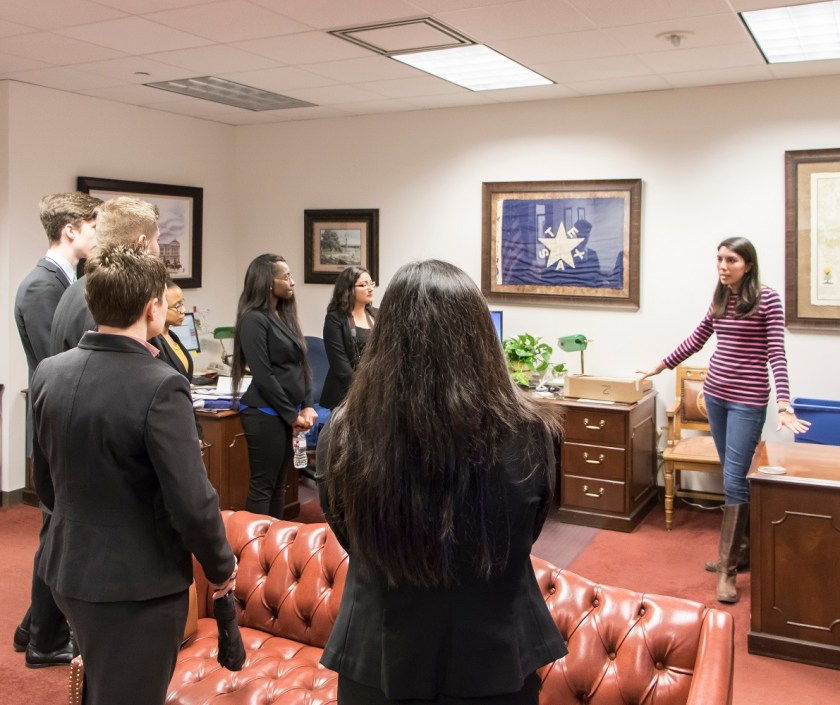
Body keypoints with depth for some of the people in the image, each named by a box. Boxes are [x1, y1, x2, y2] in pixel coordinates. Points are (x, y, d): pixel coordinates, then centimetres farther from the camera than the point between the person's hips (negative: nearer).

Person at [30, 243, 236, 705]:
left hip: (67, 570, 7)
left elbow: (46, 482, 9)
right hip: (138, 582, -7)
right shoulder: (160, 386, -24)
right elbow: (192, 503, -22)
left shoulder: (48, 373, -3)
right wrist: (221, 567, -6)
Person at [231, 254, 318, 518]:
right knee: (263, 485, -1)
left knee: (279, 482, 14)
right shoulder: (254, 319, -13)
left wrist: (307, 406, 1)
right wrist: (292, 415, -12)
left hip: (289, 412, 8)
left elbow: (301, 365, 13)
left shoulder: (285, 315, 12)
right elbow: (263, 375, -16)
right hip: (266, 414, -8)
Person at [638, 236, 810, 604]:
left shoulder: (767, 298, -9)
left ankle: (727, 569, 1)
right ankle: (741, 545, 29)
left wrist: (784, 405, -22)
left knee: (733, 480, -6)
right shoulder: (719, 300, 8)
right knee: (734, 476, 15)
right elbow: (695, 341, 20)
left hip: (748, 400, -6)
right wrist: (659, 367, 25)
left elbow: (776, 353, -14)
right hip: (716, 395, 6)